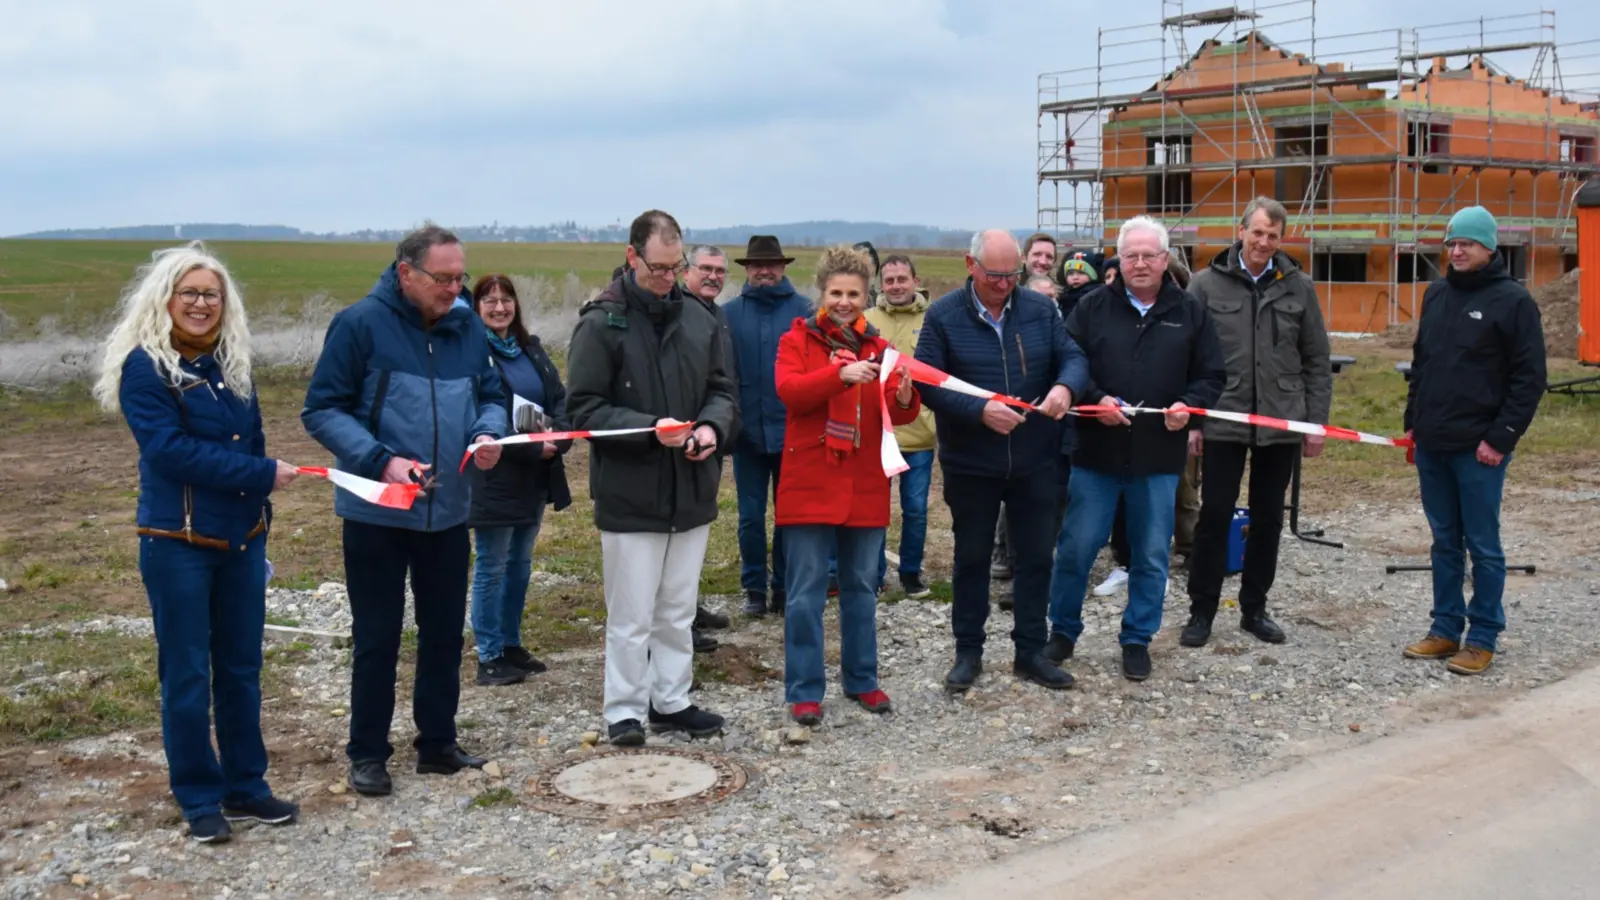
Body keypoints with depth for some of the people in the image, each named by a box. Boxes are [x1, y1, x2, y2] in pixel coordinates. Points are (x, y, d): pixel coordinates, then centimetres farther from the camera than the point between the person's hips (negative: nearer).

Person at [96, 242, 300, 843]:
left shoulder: (232, 364, 9)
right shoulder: (144, 366, -10)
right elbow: (169, 448, -20)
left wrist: (258, 511, 6)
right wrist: (262, 475, -18)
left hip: (242, 539, 6)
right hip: (178, 544, -6)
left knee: (241, 668, 12)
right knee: (187, 675, 3)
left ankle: (245, 786, 24)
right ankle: (199, 797, 15)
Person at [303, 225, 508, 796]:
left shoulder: (467, 327, 4)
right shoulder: (360, 324, -12)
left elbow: (491, 395, 15)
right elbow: (322, 410, -12)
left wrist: (489, 433, -8)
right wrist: (380, 460, -23)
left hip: (449, 511, 5)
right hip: (376, 514, -5)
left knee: (444, 631, 13)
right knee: (377, 638, 5)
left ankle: (437, 744, 27)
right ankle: (368, 755, 19)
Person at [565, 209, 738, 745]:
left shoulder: (698, 318, 5)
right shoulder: (602, 323, -11)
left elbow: (721, 389, 14)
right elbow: (583, 408, -12)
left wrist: (711, 426, -8)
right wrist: (650, 428, -22)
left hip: (691, 491, 5)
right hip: (629, 495, -5)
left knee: (678, 612, 16)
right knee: (632, 617, 4)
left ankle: (671, 700, 30)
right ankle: (624, 710, 19)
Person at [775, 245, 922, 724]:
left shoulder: (878, 347, 9)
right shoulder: (797, 340, 0)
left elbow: (897, 414, 0)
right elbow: (789, 390, -18)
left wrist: (904, 397, -23)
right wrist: (841, 374, -32)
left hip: (865, 488, 4)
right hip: (810, 485, -3)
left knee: (861, 589, 13)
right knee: (806, 593, 0)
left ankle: (862, 679, 26)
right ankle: (804, 690, 8)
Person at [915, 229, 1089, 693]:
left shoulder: (1040, 310, 0)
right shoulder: (943, 316, -9)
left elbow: (1073, 358, -2)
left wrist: (1065, 386, -27)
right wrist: (980, 410, -28)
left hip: (1035, 462, 3)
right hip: (969, 464, -2)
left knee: (1035, 557, 10)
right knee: (972, 558, 11)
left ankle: (1030, 652, 24)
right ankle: (968, 653, 24)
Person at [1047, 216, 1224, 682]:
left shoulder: (1191, 313, 5)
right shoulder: (1093, 308, 2)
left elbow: (1211, 377, 7)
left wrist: (1189, 404, -13)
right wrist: (1095, 399, -17)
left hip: (1159, 456, 1)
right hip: (1096, 451, -1)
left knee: (1151, 556, 8)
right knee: (1076, 547, 4)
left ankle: (1137, 639, 23)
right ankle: (1063, 630, 22)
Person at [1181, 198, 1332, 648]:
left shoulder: (1299, 287, 4)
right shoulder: (1207, 284, -1)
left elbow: (1316, 362, 7)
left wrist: (1317, 421, 2)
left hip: (1281, 425, 2)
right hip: (1222, 423, -2)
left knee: (1268, 520, 10)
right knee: (1215, 517, 1)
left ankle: (1254, 608, 23)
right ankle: (1201, 611, 12)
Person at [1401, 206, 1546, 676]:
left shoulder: (1512, 300, -7)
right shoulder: (1436, 294, 12)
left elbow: (1529, 378, -9)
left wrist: (1501, 438, -14)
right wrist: (1413, 421, 14)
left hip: (1478, 448, -6)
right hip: (1432, 444, 6)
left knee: (1483, 545, 2)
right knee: (1444, 542, 13)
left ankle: (1483, 638, 10)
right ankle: (1446, 628, 21)